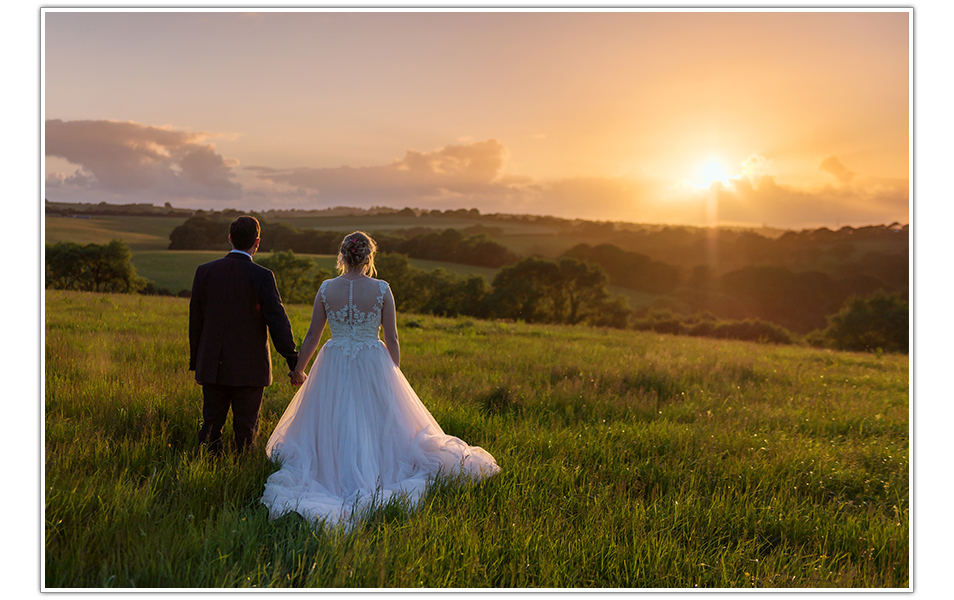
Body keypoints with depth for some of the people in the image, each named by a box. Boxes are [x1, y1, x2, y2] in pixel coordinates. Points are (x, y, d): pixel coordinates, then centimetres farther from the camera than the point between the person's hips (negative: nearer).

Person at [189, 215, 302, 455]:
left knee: (211, 426, 11)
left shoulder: (204, 271, 1)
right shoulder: (262, 276, -11)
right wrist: (294, 364, -6)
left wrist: (195, 362, 16)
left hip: (213, 367, 3)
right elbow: (278, 321, -12)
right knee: (245, 429, 6)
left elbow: (195, 320, 6)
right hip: (249, 369, -3)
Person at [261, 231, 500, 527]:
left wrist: (299, 368, 15)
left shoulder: (326, 288, -4)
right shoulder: (381, 289, -8)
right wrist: (394, 373, 11)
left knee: (332, 426, 12)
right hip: (373, 367, -1)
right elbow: (392, 340, -4)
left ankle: (332, 475, 11)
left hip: (334, 369, 1)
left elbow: (312, 335, 1)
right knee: (376, 426, 11)